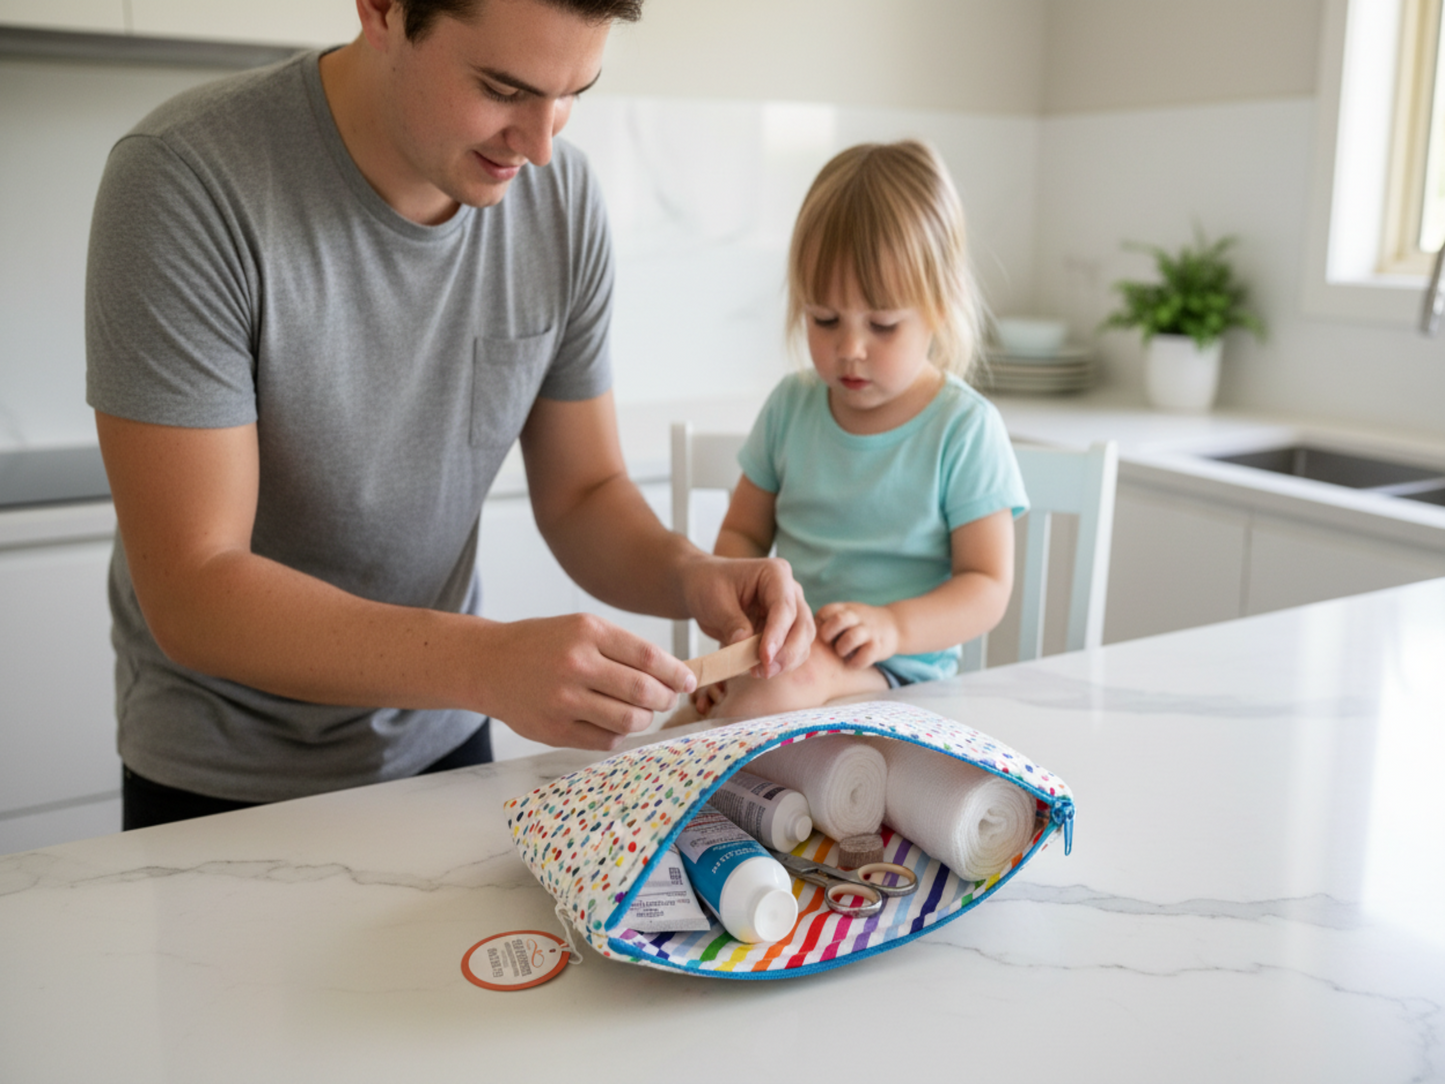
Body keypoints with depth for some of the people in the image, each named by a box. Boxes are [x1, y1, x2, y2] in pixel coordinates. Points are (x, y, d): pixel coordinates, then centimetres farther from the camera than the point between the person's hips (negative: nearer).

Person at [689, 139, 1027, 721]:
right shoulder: (791, 406, 6)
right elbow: (742, 533, 15)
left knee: (792, 682, -36)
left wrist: (893, 626, -25)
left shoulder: (964, 428, -6)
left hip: (900, 674, -4)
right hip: (785, 650, 4)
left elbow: (987, 587, -6)